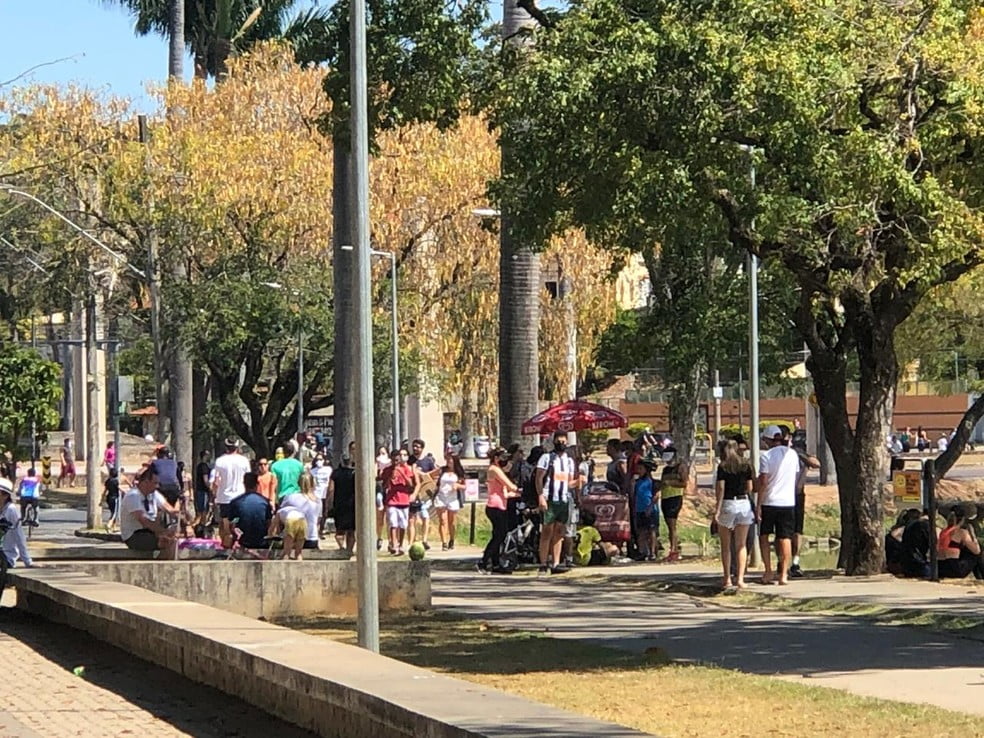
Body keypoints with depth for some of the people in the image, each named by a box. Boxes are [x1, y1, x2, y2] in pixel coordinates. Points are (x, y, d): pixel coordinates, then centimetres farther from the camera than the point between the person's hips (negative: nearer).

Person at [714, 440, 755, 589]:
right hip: (744, 503, 2)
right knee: (741, 545, 5)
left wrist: (718, 508, -8)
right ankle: (740, 578, -6)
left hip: (727, 504, -2)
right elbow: (750, 487, 4)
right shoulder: (746, 465, 4)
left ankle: (727, 579, 8)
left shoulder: (723, 466, -5)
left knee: (726, 545, 9)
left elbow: (720, 488, -10)